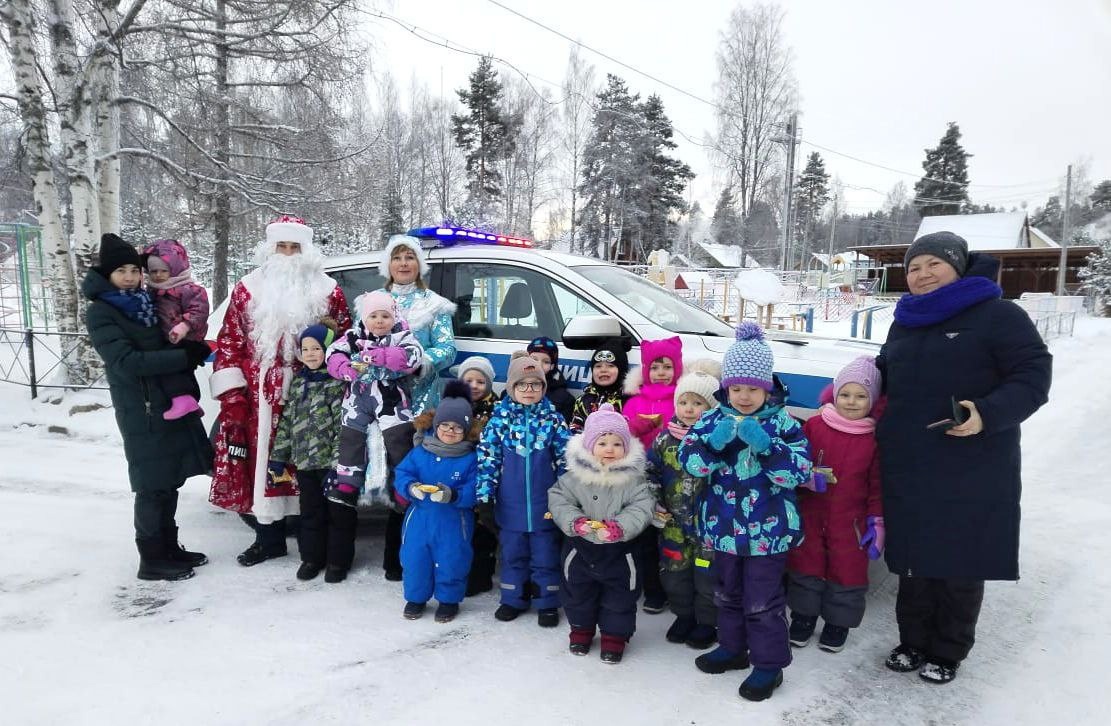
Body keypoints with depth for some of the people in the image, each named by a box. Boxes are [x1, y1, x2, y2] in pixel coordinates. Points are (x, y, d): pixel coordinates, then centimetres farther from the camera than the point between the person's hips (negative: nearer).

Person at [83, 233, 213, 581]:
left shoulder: (147, 303, 13)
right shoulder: (100, 314, -7)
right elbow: (126, 361, -18)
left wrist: (195, 350, 1)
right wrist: (186, 356, -19)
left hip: (173, 404, 7)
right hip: (142, 412, -6)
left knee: (169, 482, 13)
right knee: (152, 487, -1)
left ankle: (169, 548, 25)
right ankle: (152, 560, 11)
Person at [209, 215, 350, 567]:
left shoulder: (328, 291, 7)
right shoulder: (247, 290, 8)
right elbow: (229, 342, 6)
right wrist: (231, 393, -3)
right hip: (260, 398, 1)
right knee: (261, 463, 6)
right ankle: (268, 537, 21)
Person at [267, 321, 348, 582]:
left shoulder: (338, 382, -11)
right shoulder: (298, 383, 10)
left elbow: (344, 426, -16)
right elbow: (287, 421, 13)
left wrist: (337, 462, -20)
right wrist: (278, 457, 11)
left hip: (331, 461, -6)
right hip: (304, 461, 6)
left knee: (338, 512, 6)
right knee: (310, 511, 16)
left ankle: (338, 560, 19)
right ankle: (312, 556, 30)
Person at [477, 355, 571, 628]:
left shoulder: (553, 419, -3)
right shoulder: (500, 418, -3)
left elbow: (566, 458, -1)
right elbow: (487, 456, -2)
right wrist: (485, 492, -8)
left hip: (544, 502, -1)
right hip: (511, 502, 1)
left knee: (545, 554, 10)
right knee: (513, 552, 16)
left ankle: (547, 603, 24)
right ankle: (513, 599, 31)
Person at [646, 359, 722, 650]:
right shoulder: (666, 438, -1)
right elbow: (650, 472, 7)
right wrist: (653, 505, 0)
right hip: (673, 523, 4)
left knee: (707, 575, 8)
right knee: (674, 572, 15)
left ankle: (707, 621, 29)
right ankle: (683, 615, 37)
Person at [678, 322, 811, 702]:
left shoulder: (783, 424, -10)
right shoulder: (714, 420, -3)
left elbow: (798, 473, -16)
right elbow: (689, 462, -9)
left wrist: (765, 445, -29)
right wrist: (713, 441, -26)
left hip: (767, 530, -4)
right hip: (723, 526, 4)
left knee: (763, 601, 6)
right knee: (727, 593, 21)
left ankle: (769, 663, 24)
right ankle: (732, 648, 40)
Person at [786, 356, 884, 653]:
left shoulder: (875, 437, -6)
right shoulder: (815, 425, -6)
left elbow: (878, 483, -1)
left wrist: (877, 521, -2)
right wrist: (807, 478, -18)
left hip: (851, 520, 0)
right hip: (811, 514, 1)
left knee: (847, 570, 11)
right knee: (806, 564, 13)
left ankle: (838, 621, 31)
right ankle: (803, 614, 32)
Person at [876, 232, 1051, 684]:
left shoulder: (997, 314, -7)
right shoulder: (904, 323, 14)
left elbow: (1034, 375, -12)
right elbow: (885, 374, 26)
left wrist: (988, 414, -26)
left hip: (971, 472, -5)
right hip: (907, 468, 5)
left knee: (961, 563, 8)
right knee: (913, 559, 13)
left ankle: (947, 653, 26)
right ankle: (912, 641, 31)